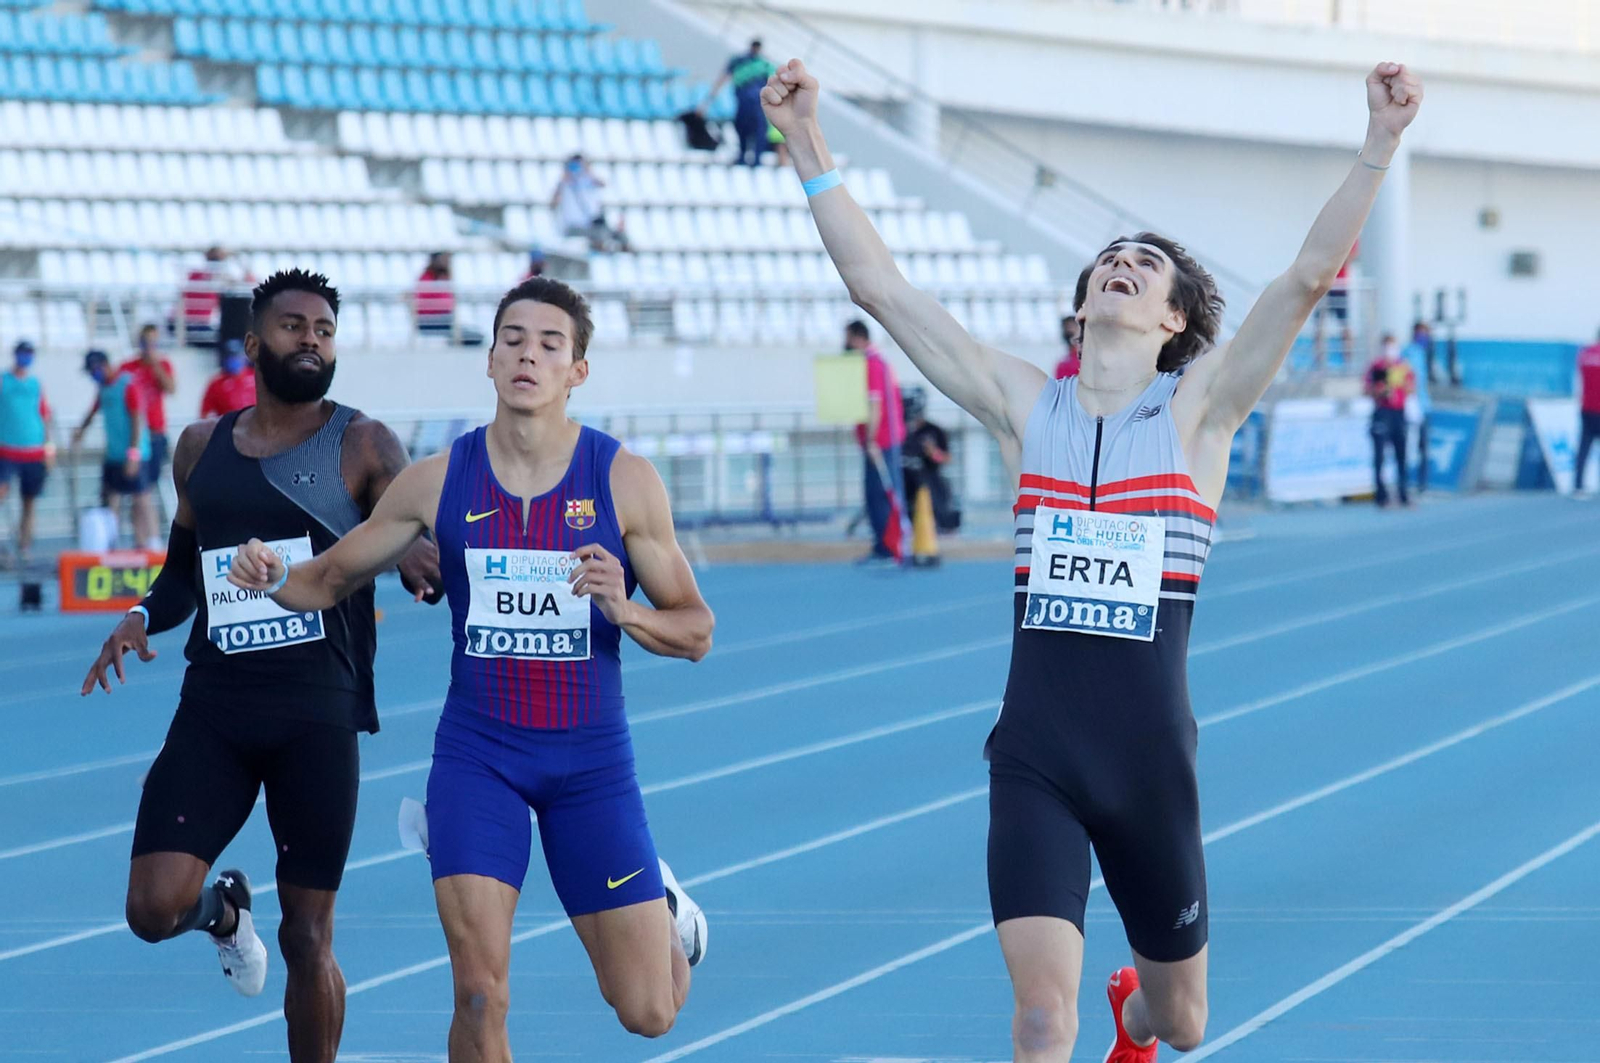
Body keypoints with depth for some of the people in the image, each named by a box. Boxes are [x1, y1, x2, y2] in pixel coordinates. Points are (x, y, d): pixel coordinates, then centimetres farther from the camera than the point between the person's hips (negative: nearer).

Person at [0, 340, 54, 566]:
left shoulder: (36, 384, 11)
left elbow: (47, 416, 14)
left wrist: (50, 445, 5)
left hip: (34, 453, 3)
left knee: (29, 503, 5)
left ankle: (24, 548, 11)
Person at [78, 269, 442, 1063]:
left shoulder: (362, 447, -1)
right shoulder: (201, 448, 11)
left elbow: (420, 550, -9)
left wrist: (422, 566, -33)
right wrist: (143, 617, 2)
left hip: (317, 713, -3)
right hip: (213, 707, 3)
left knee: (307, 936, 0)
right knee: (154, 908, -8)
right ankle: (223, 909, 28)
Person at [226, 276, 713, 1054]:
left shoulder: (624, 481, -7)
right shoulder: (438, 481, -2)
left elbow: (695, 631, -2)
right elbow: (332, 578, 7)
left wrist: (626, 612, -24)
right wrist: (274, 577, -16)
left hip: (591, 760, 0)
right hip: (477, 755, 0)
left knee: (648, 1013, 2)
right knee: (480, 998, -13)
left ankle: (663, 904, 38)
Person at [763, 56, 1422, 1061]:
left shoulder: (1199, 411, -2)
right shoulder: (1028, 405, 4)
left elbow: (1312, 272, -14)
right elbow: (880, 285, 1)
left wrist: (1381, 143, -24)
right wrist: (808, 147, -4)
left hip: (1150, 761, 0)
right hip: (1034, 760, 0)